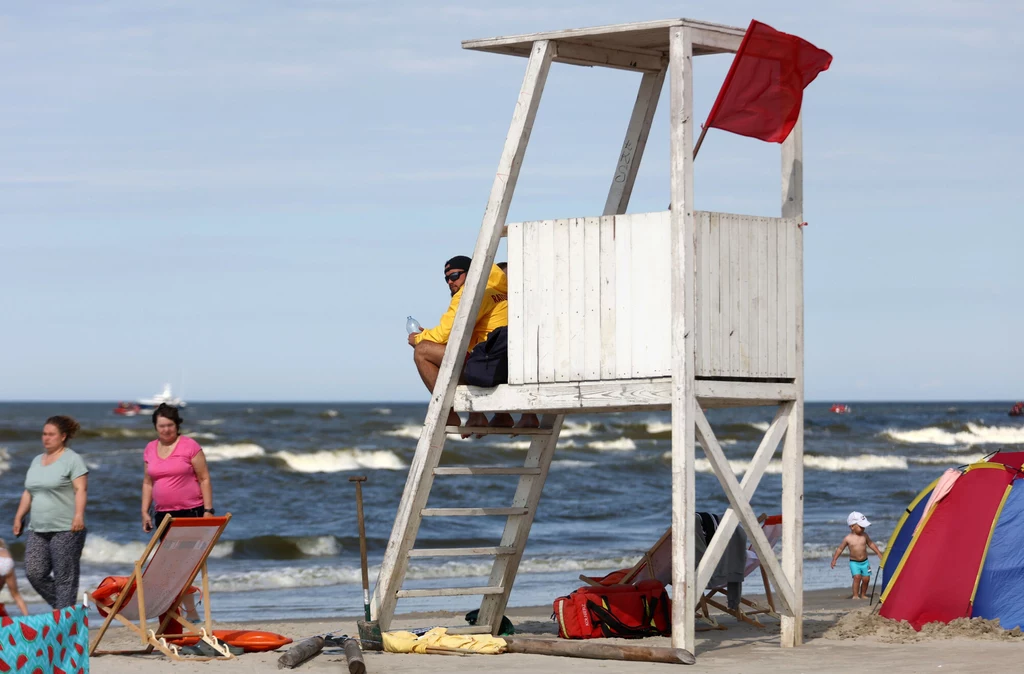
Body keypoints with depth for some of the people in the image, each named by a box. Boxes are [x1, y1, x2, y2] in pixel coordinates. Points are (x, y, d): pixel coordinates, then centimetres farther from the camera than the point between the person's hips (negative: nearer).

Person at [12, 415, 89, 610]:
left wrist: (79, 515, -26)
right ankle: (62, 607, 16)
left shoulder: (72, 459, -4)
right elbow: (28, 493, 23)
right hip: (38, 530, 7)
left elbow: (81, 490, -13)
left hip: (66, 530, -7)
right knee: (34, 573, 0)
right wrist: (19, 517, 17)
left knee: (64, 578, -6)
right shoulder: (37, 461, 18)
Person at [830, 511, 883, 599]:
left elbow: (871, 544, 13)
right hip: (854, 562, -4)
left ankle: (863, 594, 20)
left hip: (865, 562, 4)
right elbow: (840, 549, -2)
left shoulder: (864, 536, -1)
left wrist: (879, 554, 17)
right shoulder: (848, 538, -10)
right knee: (857, 577, -20)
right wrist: (834, 560, -5)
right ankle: (855, 595, -12)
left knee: (866, 579, 1)